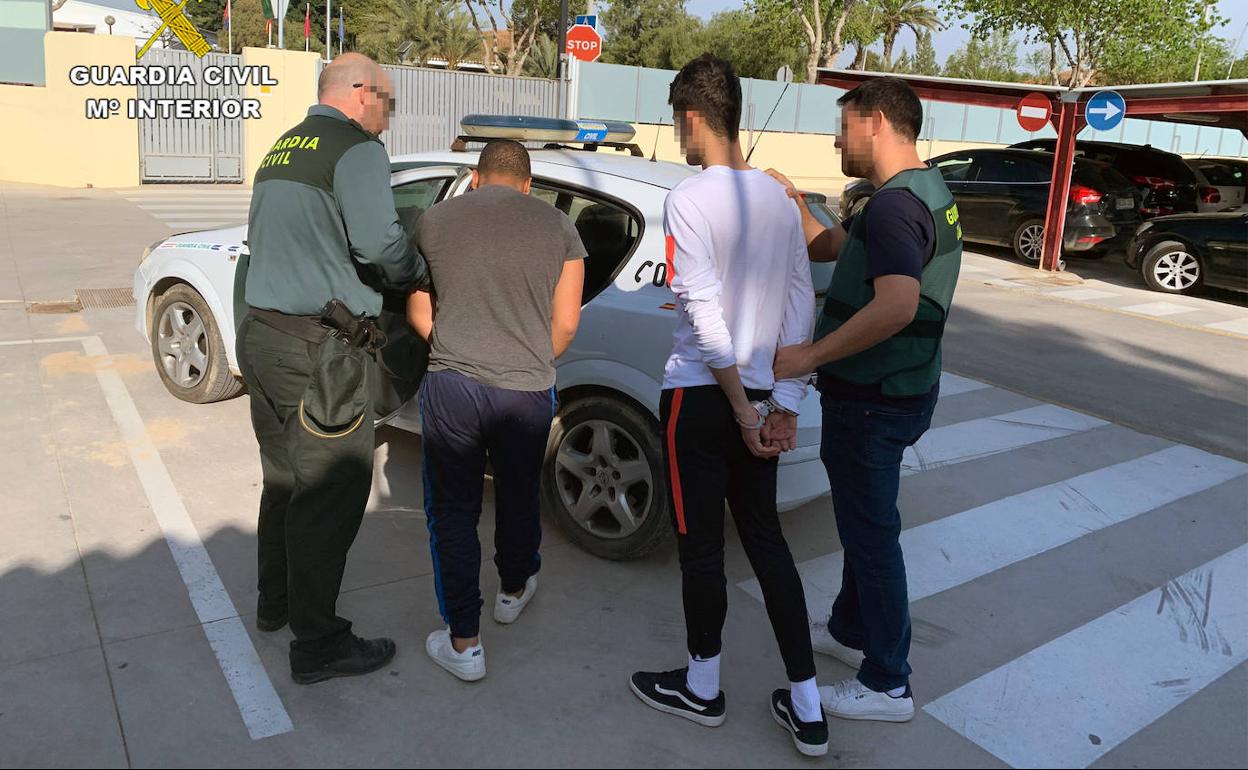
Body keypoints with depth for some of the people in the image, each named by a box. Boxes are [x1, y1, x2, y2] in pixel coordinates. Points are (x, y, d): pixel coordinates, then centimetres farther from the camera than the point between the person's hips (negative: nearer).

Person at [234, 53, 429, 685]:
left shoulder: (281, 150, 18)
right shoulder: (356, 147, -10)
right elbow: (379, 242, -22)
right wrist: (416, 272, -4)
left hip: (261, 335, 9)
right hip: (319, 351, -9)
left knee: (284, 479, 22)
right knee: (329, 495, -1)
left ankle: (276, 602, 37)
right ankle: (317, 645, 8)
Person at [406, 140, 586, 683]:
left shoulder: (433, 221, 6)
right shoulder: (558, 226, 5)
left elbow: (418, 312, 12)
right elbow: (565, 323, 4)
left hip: (452, 387, -1)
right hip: (528, 392, 1)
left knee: (452, 510, 12)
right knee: (519, 496, 23)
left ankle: (463, 643, 15)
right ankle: (514, 591, 46)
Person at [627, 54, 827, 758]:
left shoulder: (691, 199, -14)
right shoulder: (780, 199, 6)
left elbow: (705, 313, -19)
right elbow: (802, 311, 5)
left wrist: (740, 407, -12)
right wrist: (783, 404, 6)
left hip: (701, 396, -6)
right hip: (760, 397, 7)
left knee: (701, 547, 9)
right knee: (767, 539, 15)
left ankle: (702, 688, 29)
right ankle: (807, 706, 20)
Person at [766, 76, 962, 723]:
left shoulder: (895, 205, -22)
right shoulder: (924, 192, 12)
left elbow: (897, 305, -38)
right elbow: (826, 247, 18)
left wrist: (810, 355, -31)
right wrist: (790, 200, 4)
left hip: (874, 401, -10)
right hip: (882, 391, 10)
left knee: (871, 530, 2)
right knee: (863, 519, 23)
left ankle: (887, 685, 17)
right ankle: (850, 630, 42)